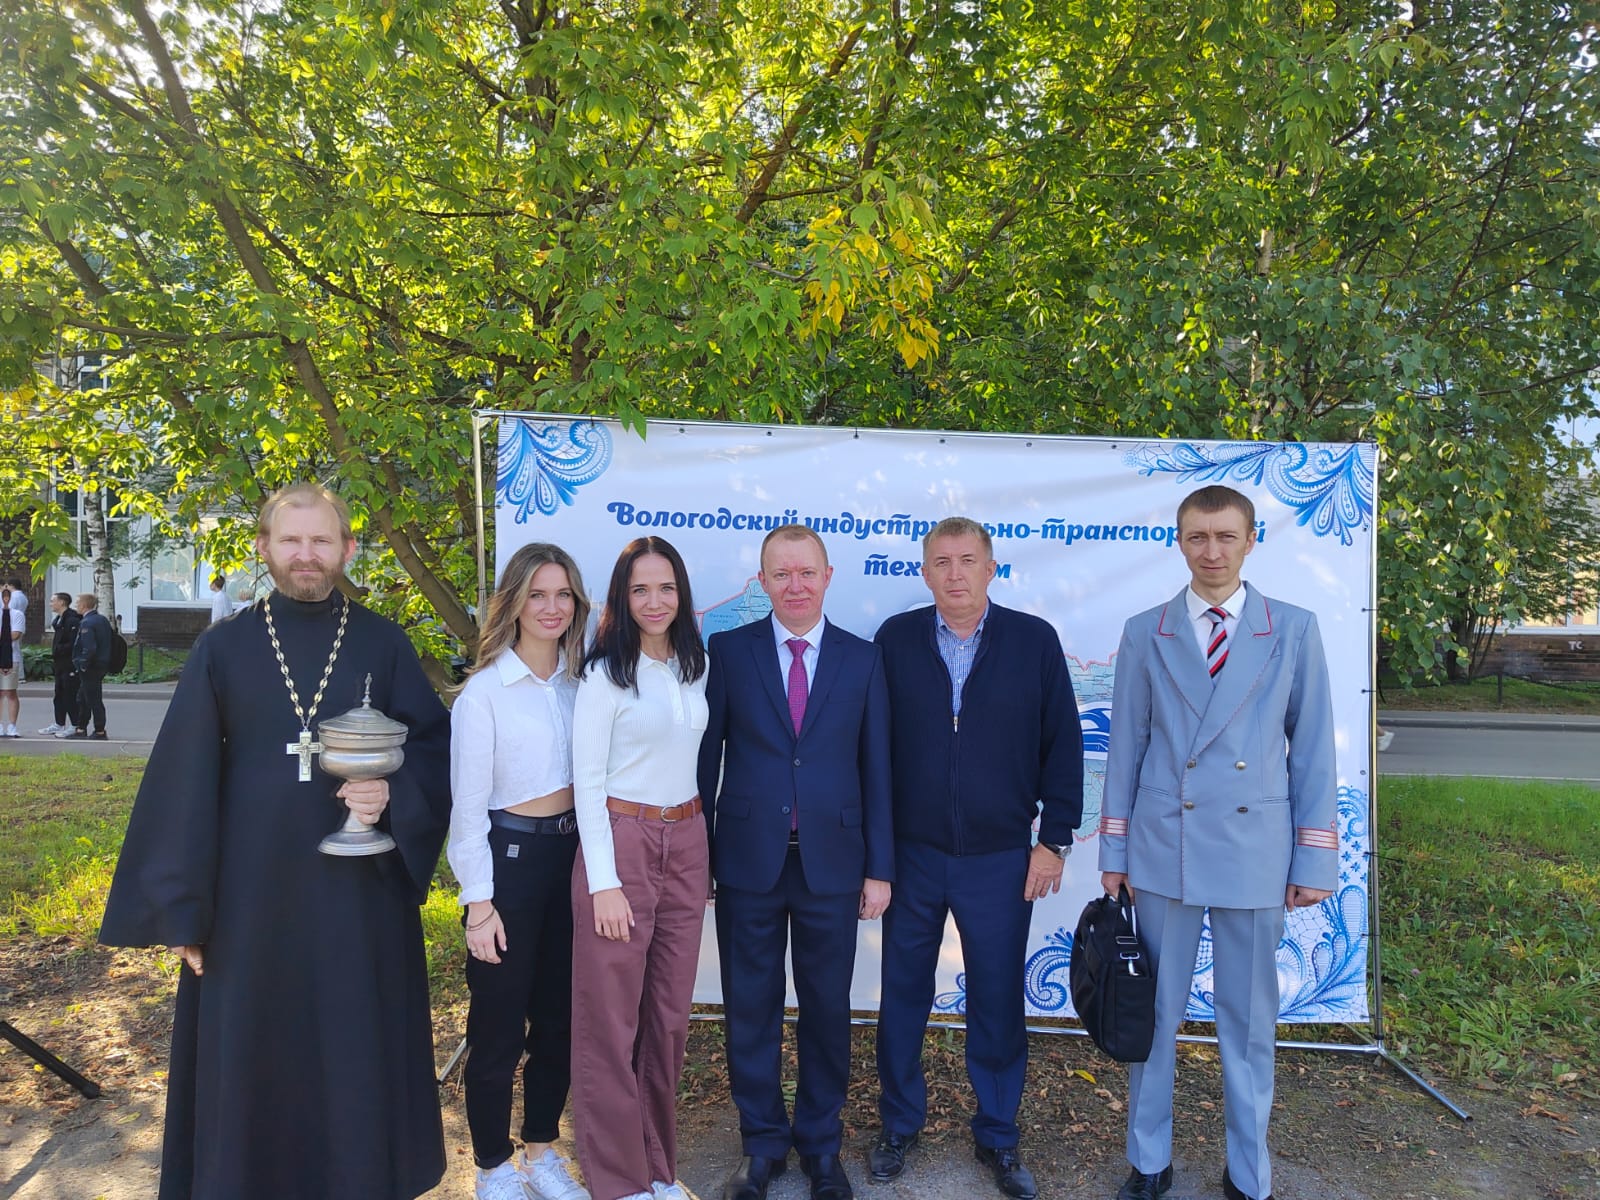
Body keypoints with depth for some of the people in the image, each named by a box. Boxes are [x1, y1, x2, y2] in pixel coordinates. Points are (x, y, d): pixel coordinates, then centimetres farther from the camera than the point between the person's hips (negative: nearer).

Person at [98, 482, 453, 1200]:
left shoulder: (383, 644, 0)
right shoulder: (223, 649, 1)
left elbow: (434, 745, 3)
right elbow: (183, 782, 1)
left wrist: (394, 793, -17)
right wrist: (180, 909, -2)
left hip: (360, 887, 0)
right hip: (252, 892, 0)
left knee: (358, 1052, 9)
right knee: (252, 1053, 10)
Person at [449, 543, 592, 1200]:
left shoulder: (580, 682, 4)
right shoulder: (484, 691, -11)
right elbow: (467, 804, -10)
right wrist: (478, 903, -11)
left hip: (571, 853, 5)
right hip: (509, 857, -5)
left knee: (560, 1017, 15)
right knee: (499, 1024, 8)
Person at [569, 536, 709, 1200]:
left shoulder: (695, 666, 8)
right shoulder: (605, 673, -8)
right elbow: (587, 781, -9)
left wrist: (706, 856, 12)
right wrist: (604, 882, -13)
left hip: (686, 845, 5)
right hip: (621, 842, -5)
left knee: (670, 1014, 13)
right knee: (611, 1020, 4)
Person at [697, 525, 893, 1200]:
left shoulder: (863, 660, 1)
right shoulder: (729, 651, -1)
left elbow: (876, 769, 3)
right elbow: (707, 756, 0)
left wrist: (879, 867, 2)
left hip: (831, 861, 1)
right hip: (747, 859, 0)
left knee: (827, 1007, 12)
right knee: (750, 1008, 12)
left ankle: (821, 1143, 34)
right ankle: (762, 1144, 33)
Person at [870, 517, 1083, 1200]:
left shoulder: (1035, 641, -2)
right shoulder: (895, 639, -1)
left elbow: (1062, 743, 0)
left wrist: (1054, 838, -2)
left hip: (1001, 860, 0)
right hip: (910, 855, 1)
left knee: (998, 1002, 12)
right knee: (902, 995, 14)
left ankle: (998, 1136, 33)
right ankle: (899, 1124, 35)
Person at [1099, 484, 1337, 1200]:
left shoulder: (1294, 630, 2)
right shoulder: (1145, 633, 2)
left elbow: (1312, 751, 3)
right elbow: (1125, 750, 4)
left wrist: (1314, 860, 0)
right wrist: (1114, 854, 3)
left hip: (1257, 856, 0)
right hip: (1163, 851, 0)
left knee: (1249, 1021, 11)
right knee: (1154, 1013, 10)